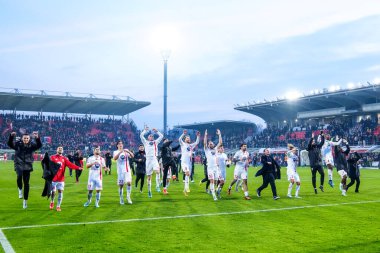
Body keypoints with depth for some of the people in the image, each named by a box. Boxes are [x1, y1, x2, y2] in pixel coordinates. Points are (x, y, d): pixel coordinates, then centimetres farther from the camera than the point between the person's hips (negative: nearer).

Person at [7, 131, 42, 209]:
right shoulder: (18, 143, -1)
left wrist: (37, 138, -35)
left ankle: (25, 200, 19)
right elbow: (10, 144, -16)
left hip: (27, 165, 1)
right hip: (19, 164, -1)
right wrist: (11, 136, -34)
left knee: (26, 183, 5)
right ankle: (20, 189, -3)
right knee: (19, 176, -32)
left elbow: (39, 145, -17)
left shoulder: (32, 145, 0)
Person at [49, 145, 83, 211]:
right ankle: (52, 202, 32)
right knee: (53, 192, 2)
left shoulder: (64, 159, 7)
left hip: (61, 179, 2)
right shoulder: (52, 157, 2)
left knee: (60, 191, -2)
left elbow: (70, 164, -7)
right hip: (53, 178, -2)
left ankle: (58, 206, 10)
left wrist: (78, 167, -23)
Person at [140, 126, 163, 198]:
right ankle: (149, 191, 13)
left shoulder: (156, 142, 18)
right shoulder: (145, 142, 14)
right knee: (149, 177, 4)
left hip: (154, 159, 0)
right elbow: (141, 136, 4)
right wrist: (145, 130, 9)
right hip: (148, 160, 0)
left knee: (157, 171, -29)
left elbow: (161, 136, 15)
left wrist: (156, 131, 17)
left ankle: (157, 186, -29)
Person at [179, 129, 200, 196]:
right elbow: (179, 139, -14)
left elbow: (197, 142, 20)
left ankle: (185, 190, 16)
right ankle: (187, 186, -28)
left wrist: (198, 136, 7)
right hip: (184, 162, -6)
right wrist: (183, 134, -25)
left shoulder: (191, 145, 18)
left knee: (188, 175, 8)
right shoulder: (183, 144, 3)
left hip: (189, 162, 6)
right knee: (187, 173, -29)